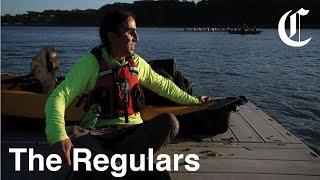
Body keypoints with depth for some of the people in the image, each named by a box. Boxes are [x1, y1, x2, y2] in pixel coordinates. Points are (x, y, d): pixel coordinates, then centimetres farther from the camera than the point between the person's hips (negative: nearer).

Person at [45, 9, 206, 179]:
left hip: (133, 130, 4)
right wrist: (59, 137, -38)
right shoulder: (90, 63, -9)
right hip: (99, 133, -3)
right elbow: (58, 97, -19)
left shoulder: (137, 63, 6)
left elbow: (162, 85, 20)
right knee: (69, 133, -33)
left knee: (169, 122, -25)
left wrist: (192, 100, 22)